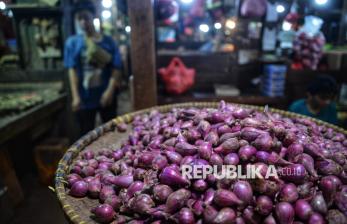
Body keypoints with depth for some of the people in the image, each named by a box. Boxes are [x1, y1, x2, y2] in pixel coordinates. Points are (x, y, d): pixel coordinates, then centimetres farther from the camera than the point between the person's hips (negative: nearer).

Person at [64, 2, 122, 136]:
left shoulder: (108, 41, 3)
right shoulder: (72, 42, 3)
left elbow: (116, 68, -3)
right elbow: (72, 69, -3)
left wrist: (110, 90, -15)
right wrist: (75, 96, -11)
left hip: (106, 96, 1)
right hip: (84, 99, 0)